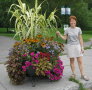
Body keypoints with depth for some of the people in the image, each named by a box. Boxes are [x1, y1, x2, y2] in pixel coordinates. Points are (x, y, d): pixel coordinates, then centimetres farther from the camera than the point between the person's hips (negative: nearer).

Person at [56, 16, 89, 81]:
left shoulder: (78, 29, 2)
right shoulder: (67, 30, 2)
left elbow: (80, 39, 3)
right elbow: (64, 38, 3)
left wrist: (82, 47, 0)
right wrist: (59, 34, -13)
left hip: (77, 46, 0)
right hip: (70, 46, 0)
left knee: (80, 61, -1)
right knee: (72, 60, 6)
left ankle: (83, 75, 4)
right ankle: (73, 74, 18)